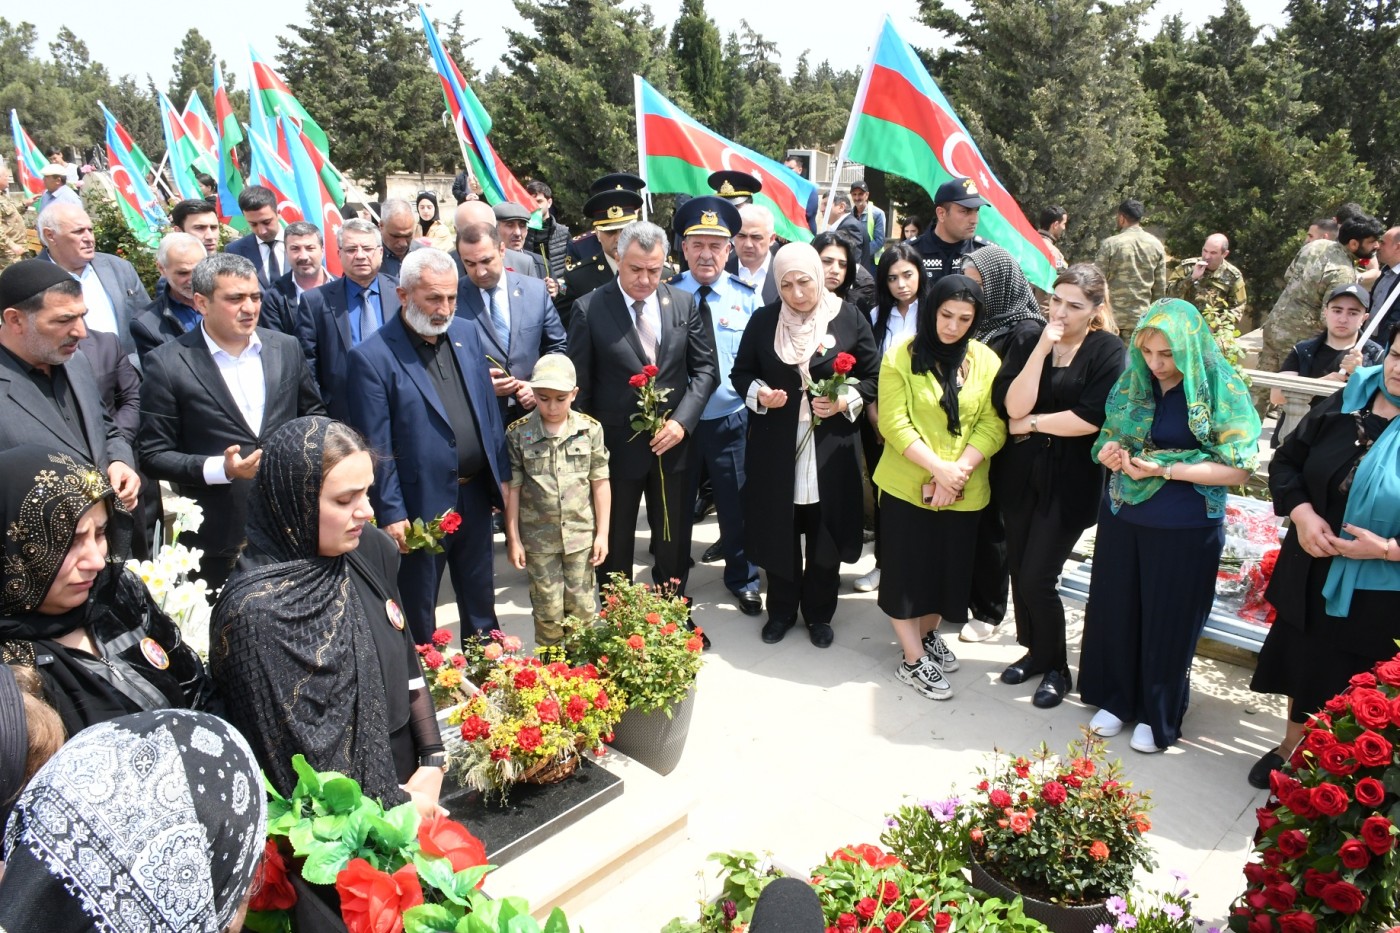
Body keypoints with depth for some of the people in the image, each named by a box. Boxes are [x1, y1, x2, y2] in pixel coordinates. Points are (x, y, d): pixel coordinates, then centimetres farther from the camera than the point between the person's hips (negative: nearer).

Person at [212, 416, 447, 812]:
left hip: (407, 778, 5)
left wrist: (432, 762, 1)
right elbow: (302, 761, -16)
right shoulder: (257, 613, -20)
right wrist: (402, 804, -8)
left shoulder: (370, 549, -4)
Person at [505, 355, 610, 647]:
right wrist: (513, 539, -1)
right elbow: (512, 490, -2)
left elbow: (600, 484, 1)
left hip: (581, 535, 1)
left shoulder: (591, 429, -3)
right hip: (538, 538, -1)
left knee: (581, 607, 10)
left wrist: (602, 534, 1)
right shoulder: (518, 434, -6)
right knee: (548, 611, 8)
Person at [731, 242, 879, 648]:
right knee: (778, 531, 10)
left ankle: (819, 614, 28)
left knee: (825, 532, 9)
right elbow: (740, 372, 8)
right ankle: (781, 610, 30)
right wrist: (759, 393, -13)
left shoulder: (849, 318, -3)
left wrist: (845, 401, -15)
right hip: (776, 446, 1)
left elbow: (874, 375, 2)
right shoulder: (763, 320, 1)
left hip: (830, 447, -1)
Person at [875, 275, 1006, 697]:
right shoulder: (901, 356, -6)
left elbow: (992, 426, -4)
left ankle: (928, 634, 39)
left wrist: (958, 471, -18)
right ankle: (913, 658, 18)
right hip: (907, 484, -3)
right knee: (907, 568, 4)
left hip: (964, 491, 3)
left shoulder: (986, 361, 2)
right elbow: (894, 424, -12)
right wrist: (939, 467, -21)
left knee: (949, 568, 14)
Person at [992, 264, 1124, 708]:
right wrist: (1041, 349, -17)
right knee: (1019, 570, 11)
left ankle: (1057, 668, 19)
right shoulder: (1028, 342, 2)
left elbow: (1090, 419, -17)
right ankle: (1034, 649, 34)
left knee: (1038, 578, -4)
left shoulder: (1108, 351, -7)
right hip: (1019, 473, 4)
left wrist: (1030, 423, -8)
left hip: (1070, 481, -4)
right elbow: (1013, 406, -11)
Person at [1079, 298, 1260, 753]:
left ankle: (1159, 716, 31)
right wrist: (1109, 454, -13)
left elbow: (1238, 468, -14)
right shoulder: (1132, 382, 0)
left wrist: (1167, 469, -24)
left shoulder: (1221, 389, -13)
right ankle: (1115, 699, 35)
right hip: (1122, 519, 4)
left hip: (1184, 531, -4)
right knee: (1115, 611, 13)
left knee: (1168, 622, 10)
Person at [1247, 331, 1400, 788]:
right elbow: (1286, 461, 5)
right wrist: (1302, 513, -10)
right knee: (1302, 662, 22)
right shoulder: (1345, 403, -3)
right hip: (1311, 574, 4)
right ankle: (1292, 747, 44)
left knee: (1348, 689, 12)